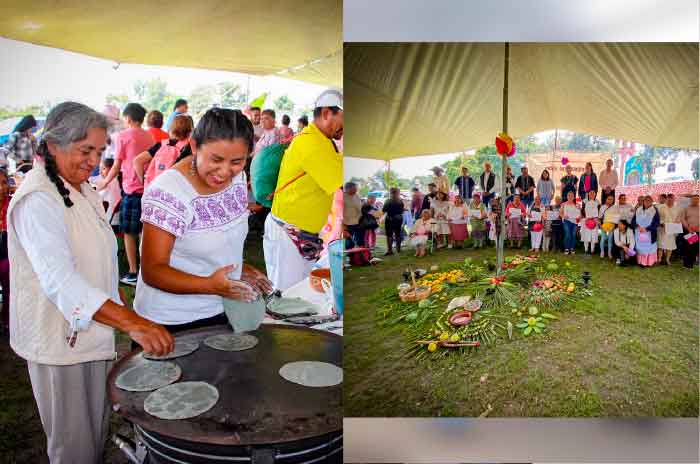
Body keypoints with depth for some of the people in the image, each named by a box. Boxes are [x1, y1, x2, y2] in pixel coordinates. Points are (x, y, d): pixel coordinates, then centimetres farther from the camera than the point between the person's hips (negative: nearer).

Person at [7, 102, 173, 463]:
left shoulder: (81, 189, 7)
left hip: (94, 329, 9)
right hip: (61, 339, -9)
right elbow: (61, 281, -36)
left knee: (98, 431, 24)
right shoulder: (38, 200, -24)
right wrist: (132, 322, -45)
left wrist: (119, 297, 17)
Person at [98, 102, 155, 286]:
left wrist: (105, 183, 13)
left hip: (131, 190, -5)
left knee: (129, 233, 3)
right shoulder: (149, 137, 8)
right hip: (149, 188, 5)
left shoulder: (124, 136, -4)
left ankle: (133, 273, 5)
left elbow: (117, 166, -2)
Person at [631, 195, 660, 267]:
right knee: (640, 247, 1)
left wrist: (646, 229, -16)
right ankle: (641, 261, 6)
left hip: (649, 234, -3)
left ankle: (649, 262, 2)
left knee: (649, 247, -3)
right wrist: (638, 227, -13)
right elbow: (633, 220, 6)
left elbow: (656, 223, -7)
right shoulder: (638, 210, 10)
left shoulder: (654, 211, 0)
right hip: (639, 233, 3)